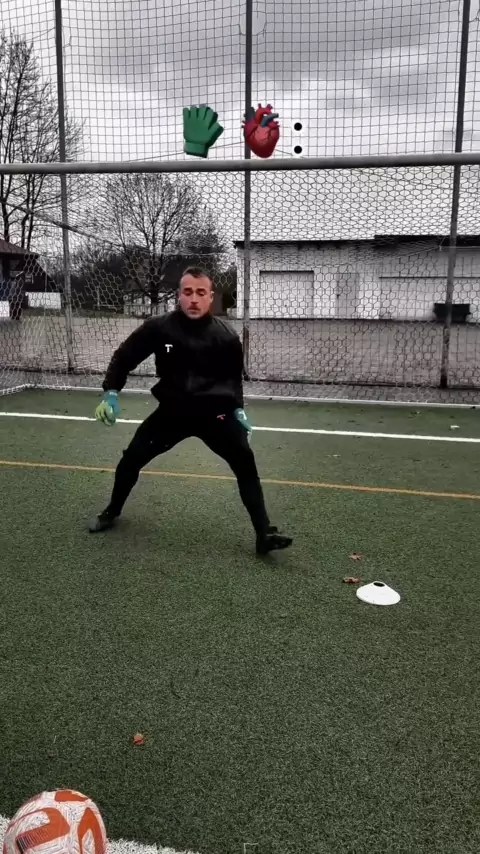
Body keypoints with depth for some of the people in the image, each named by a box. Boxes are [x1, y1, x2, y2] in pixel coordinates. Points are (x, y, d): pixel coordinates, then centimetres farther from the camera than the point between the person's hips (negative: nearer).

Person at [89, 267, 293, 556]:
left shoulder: (226, 335, -10)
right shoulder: (159, 327, -11)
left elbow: (234, 376, 8)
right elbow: (125, 355, 2)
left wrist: (238, 408, -2)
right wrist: (111, 392, -7)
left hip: (214, 411, -1)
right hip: (172, 410, 2)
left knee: (245, 462, -18)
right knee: (131, 459, 4)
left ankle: (264, 534, -12)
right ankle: (112, 511, 33)